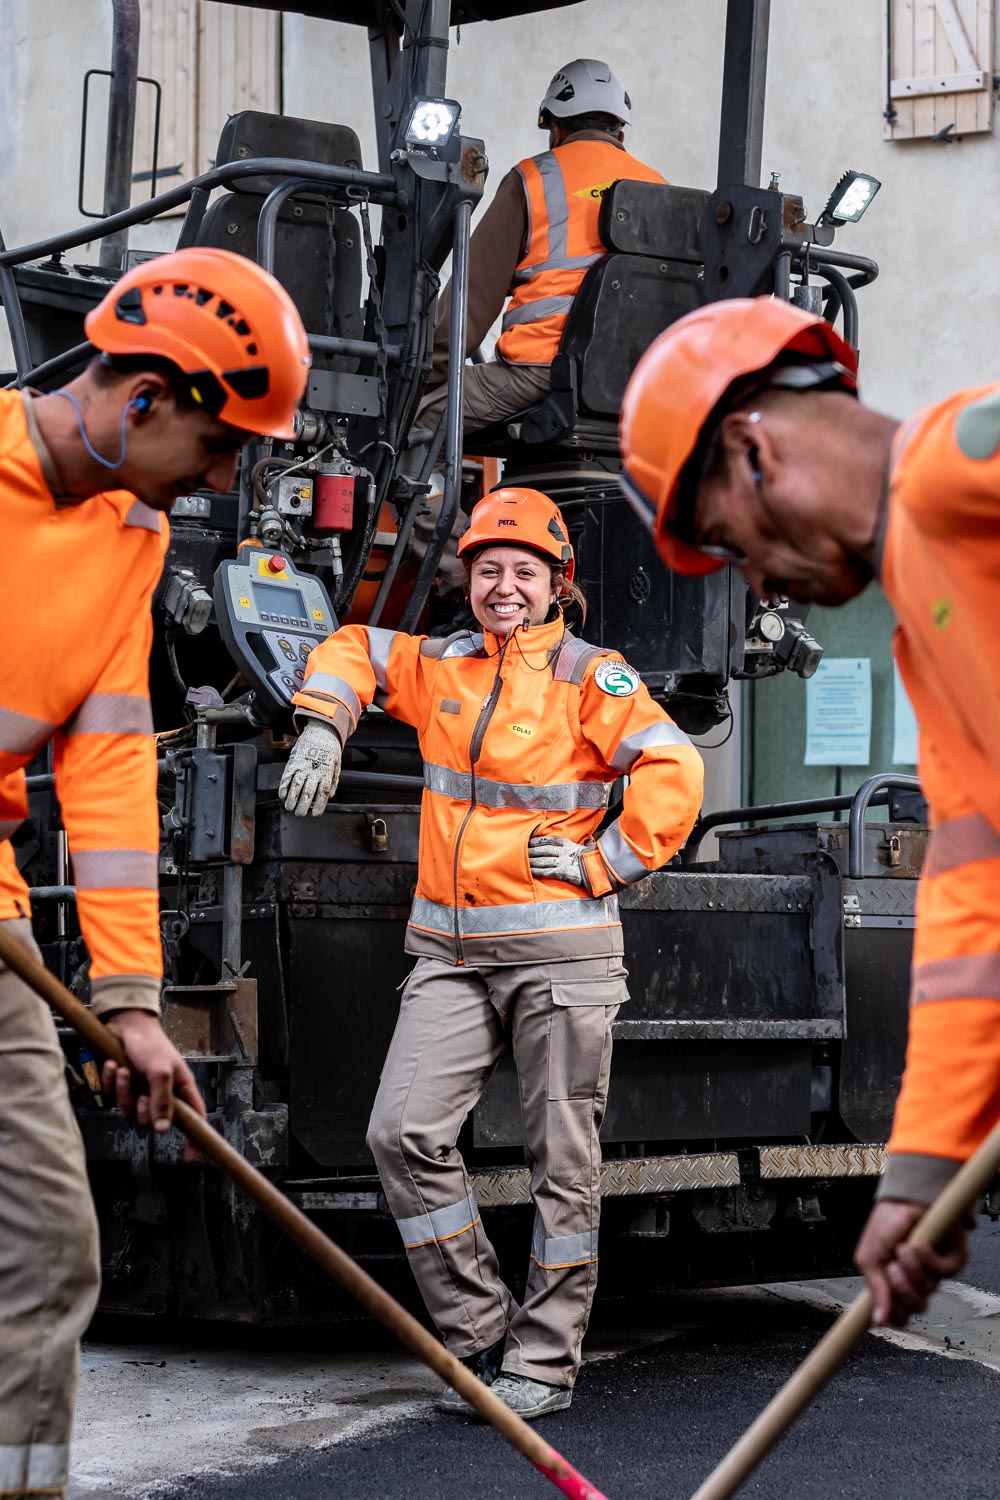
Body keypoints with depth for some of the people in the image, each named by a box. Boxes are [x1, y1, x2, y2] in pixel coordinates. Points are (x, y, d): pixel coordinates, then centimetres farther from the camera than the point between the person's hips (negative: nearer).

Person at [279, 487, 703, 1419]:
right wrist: (321, 731, 12)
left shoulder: (589, 677, -5)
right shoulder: (440, 667, 12)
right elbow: (352, 652, 27)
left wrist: (603, 864, -13)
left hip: (558, 951, -5)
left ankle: (544, 1363, 11)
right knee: (404, 1133, -8)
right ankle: (481, 1334, 4)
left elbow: (672, 774, -13)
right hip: (451, 952, 5)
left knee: (562, 1160, 1)